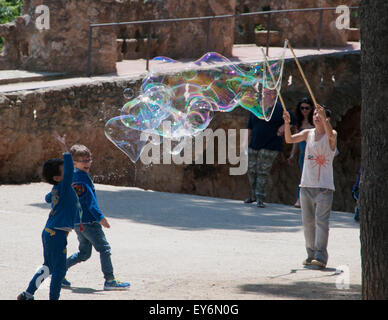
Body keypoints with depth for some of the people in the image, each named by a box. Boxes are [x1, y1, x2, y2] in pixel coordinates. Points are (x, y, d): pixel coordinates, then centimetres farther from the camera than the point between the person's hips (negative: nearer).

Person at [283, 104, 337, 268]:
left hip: (324, 186, -5)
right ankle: (311, 255, 17)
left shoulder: (332, 135, -2)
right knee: (308, 222, 8)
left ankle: (321, 257, -15)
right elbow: (289, 139, -2)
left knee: (321, 221, -12)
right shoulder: (308, 133, 9)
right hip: (307, 185, 5)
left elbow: (330, 134, -26)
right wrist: (287, 123, -19)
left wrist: (323, 116, -40)